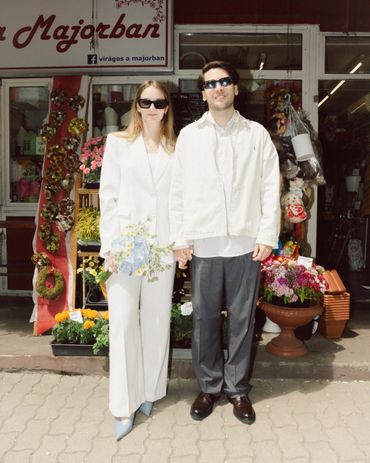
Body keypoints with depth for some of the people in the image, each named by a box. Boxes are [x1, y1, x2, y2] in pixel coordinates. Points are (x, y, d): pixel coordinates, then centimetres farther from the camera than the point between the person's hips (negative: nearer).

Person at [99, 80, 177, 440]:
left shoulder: (175, 149, 10)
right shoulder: (118, 143, 6)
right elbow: (108, 196, 1)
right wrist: (110, 244, -7)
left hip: (162, 245, 2)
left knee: (157, 320, 8)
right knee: (123, 322, -3)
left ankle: (149, 392, 24)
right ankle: (124, 406, 6)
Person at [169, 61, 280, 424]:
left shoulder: (257, 134, 7)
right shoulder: (189, 135, 8)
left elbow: (270, 188, 3)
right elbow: (178, 190, 5)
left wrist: (267, 235, -5)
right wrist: (180, 238, 0)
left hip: (245, 242, 0)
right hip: (203, 242, 1)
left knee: (242, 318, 7)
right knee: (204, 318, 7)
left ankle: (237, 388, 23)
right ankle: (209, 386, 24)